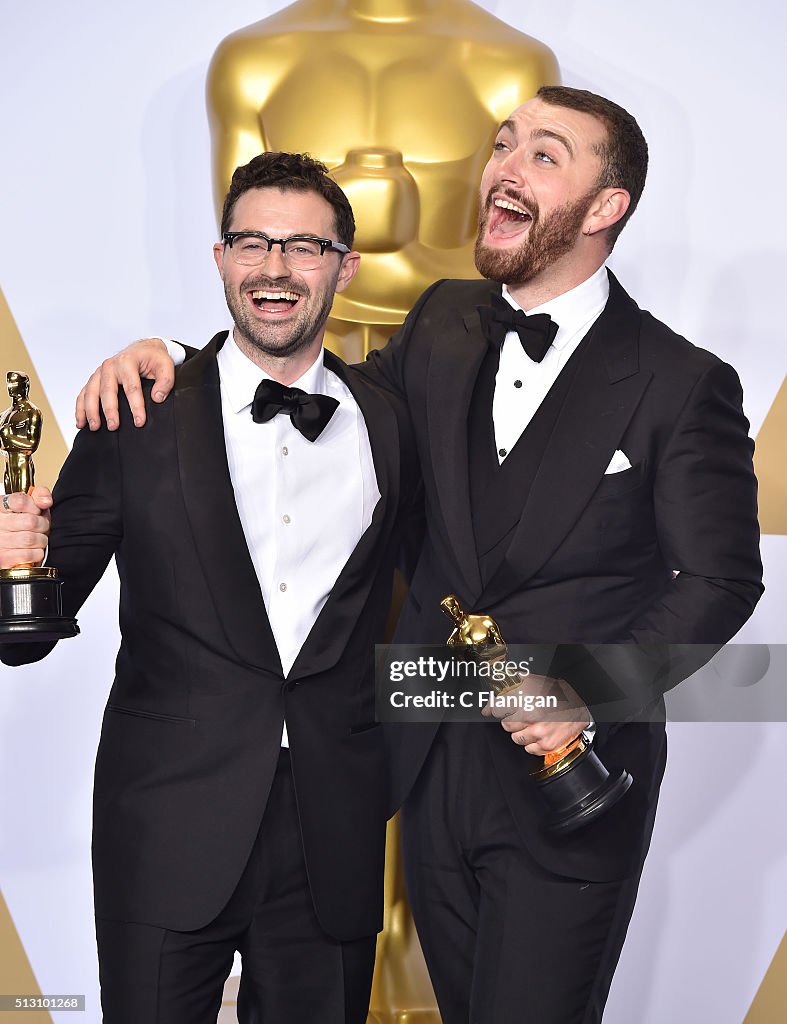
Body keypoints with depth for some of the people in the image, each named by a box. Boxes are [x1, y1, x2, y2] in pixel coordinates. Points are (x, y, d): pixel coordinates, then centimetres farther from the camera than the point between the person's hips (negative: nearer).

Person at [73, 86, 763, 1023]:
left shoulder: (682, 385, -12)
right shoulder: (445, 324, 3)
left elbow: (721, 578, -8)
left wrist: (594, 692, -21)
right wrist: (168, 361, -3)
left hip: (566, 781, -5)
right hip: (429, 766, 5)